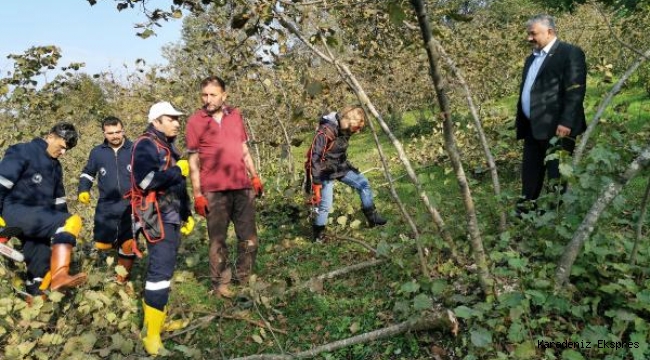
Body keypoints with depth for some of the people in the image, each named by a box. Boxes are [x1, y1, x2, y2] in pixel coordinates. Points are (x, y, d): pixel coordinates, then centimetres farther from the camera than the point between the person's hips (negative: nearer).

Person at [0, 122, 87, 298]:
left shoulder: (55, 166, 20)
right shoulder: (22, 152, -5)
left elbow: (58, 198, 23)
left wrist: (60, 225, 18)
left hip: (38, 218, 9)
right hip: (15, 214, -9)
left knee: (42, 267, 5)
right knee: (72, 221, -30)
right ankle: (59, 275, -43)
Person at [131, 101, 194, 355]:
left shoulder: (169, 146, 21)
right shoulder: (146, 144, -9)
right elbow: (146, 180, -25)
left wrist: (187, 215, 24)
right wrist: (178, 170, -15)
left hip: (172, 217, 10)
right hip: (157, 217, -10)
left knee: (165, 266, 14)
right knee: (161, 269, -14)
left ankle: (159, 317, 26)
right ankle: (151, 333, -11)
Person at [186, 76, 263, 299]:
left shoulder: (235, 116, 9)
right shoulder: (195, 121, -1)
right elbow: (193, 161, -2)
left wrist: (254, 177, 13)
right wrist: (197, 195, -6)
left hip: (243, 187, 4)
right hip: (214, 191, -4)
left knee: (249, 236, 11)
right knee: (217, 239, 5)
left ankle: (245, 278, 27)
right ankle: (220, 284, 17)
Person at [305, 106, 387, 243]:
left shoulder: (344, 129, -3)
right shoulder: (326, 131, -29)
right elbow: (314, 157, -27)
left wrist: (349, 166, 20)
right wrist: (316, 182, -27)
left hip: (340, 166, 8)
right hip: (326, 171, -8)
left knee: (363, 183, 5)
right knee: (325, 205, -8)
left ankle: (371, 217, 18)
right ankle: (318, 234, 14)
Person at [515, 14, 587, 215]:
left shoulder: (570, 53, -6)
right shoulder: (532, 58, 20)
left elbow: (575, 91, -14)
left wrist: (566, 122, -21)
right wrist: (521, 123, 17)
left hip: (556, 127, -8)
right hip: (533, 127, 8)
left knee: (556, 174, 1)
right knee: (530, 173, 13)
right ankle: (525, 212, 22)